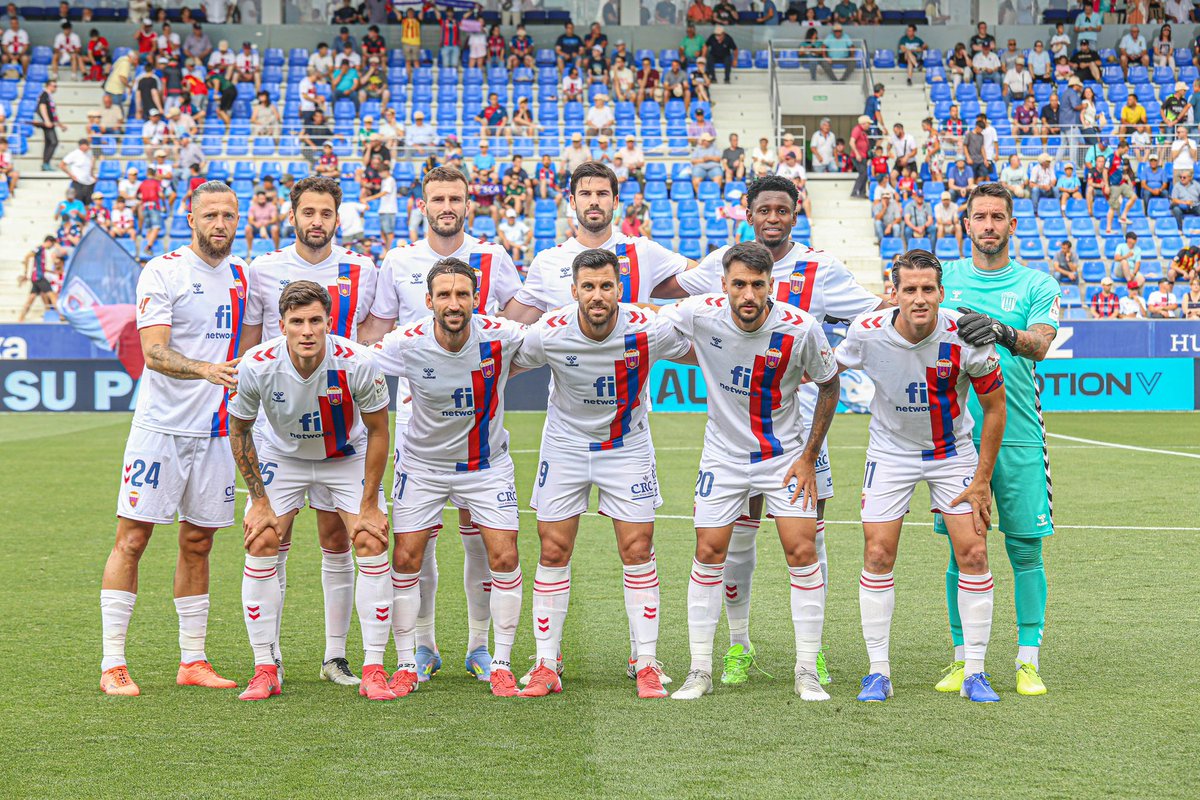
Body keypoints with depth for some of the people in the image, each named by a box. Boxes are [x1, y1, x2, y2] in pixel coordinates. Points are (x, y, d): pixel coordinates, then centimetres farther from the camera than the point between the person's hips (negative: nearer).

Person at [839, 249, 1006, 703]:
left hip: (954, 451, 0)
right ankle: (878, 671, 4)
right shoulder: (867, 333, -20)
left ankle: (975, 674, 1)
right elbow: (829, 368, 5)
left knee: (973, 552, -9)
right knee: (878, 554, -7)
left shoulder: (966, 336, -23)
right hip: (890, 451, 1)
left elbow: (994, 405, -10)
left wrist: (982, 481, -9)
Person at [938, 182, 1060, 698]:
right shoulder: (945, 278, 10)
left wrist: (1003, 333, -33)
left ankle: (1028, 661, 7)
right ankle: (962, 657, 13)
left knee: (1025, 549, -1)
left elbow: (1041, 344, -12)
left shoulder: (1037, 285, 4)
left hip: (1018, 436, -1)